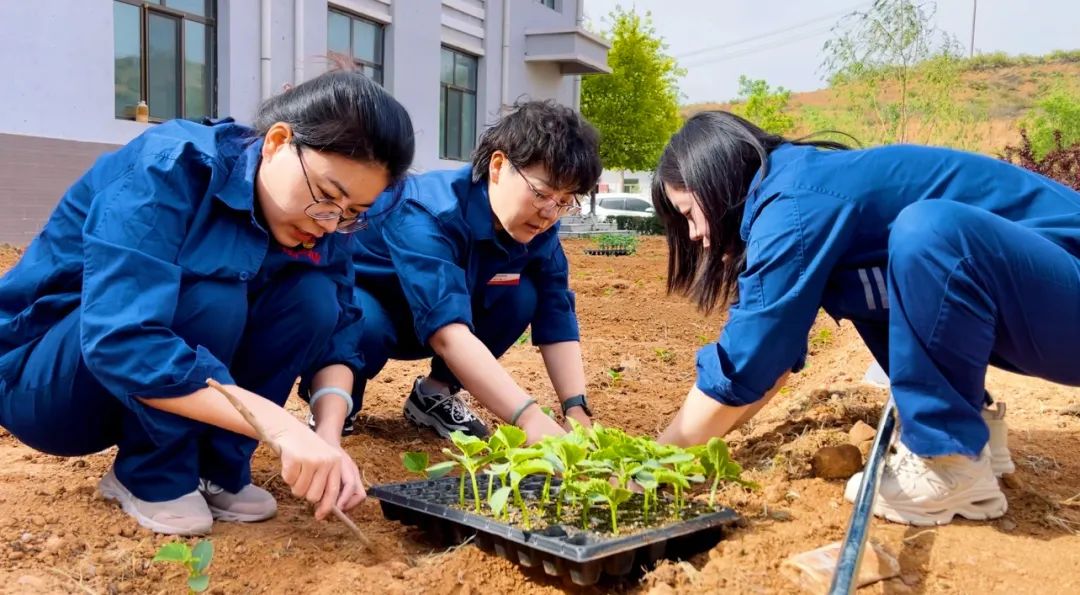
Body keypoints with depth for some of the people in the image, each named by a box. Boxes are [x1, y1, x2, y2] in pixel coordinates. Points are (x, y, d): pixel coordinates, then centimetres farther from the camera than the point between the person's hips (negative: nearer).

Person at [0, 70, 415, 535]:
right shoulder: (170, 169, -28)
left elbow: (337, 330, -8)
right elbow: (121, 341, -39)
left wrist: (328, 436, -27)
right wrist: (281, 425, -45)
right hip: (37, 380, -5)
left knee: (312, 296, -17)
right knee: (208, 297, -33)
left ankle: (215, 467, -6)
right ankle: (148, 476, -11)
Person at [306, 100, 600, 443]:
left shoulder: (537, 230, -17)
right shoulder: (427, 213, -37)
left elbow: (556, 322, -17)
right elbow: (447, 331, -48)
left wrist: (576, 412, -31)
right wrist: (529, 418, -56)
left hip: (431, 320, 5)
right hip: (357, 296, -5)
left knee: (522, 297, -20)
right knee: (363, 325, -40)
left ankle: (435, 393, -1)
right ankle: (334, 409, -6)